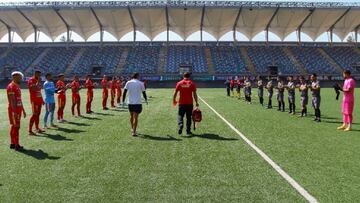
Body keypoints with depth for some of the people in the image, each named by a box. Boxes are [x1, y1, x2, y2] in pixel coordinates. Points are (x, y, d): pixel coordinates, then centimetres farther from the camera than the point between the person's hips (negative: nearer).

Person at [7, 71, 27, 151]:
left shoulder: (17, 86, 16)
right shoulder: (11, 87, -14)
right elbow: (12, 100, -20)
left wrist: (23, 110, 22)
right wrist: (15, 112, -24)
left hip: (18, 110, 9)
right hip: (13, 110, -9)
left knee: (14, 127, 13)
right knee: (16, 127, -7)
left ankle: (12, 143, 21)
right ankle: (16, 145, -2)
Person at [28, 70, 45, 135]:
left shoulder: (37, 81, 15)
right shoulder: (31, 80, -11)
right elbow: (34, 89, -26)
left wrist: (42, 100, 19)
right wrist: (38, 81, -18)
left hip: (39, 100, 8)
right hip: (34, 100, -8)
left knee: (38, 114, 11)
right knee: (34, 114, -10)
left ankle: (37, 128, 18)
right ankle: (30, 130, -6)